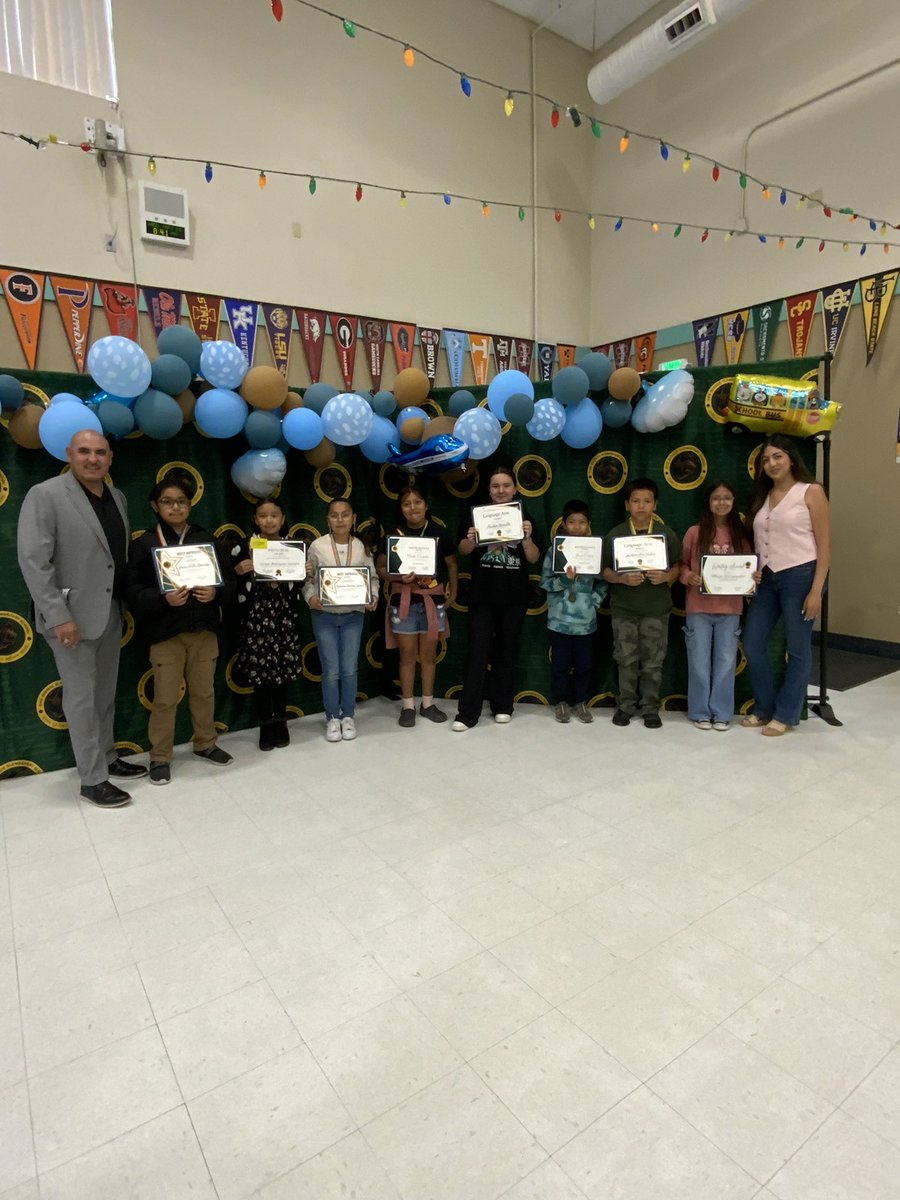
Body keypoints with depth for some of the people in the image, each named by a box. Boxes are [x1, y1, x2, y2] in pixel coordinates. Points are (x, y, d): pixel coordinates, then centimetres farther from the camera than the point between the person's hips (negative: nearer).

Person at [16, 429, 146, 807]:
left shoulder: (117, 498, 9)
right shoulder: (45, 495, -10)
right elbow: (32, 560, -15)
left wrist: (125, 604, 7)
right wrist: (58, 616, -19)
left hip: (109, 613, 6)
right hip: (71, 616, -6)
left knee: (105, 694, 16)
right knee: (81, 698, 2)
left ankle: (107, 758, 31)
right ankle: (92, 780, 12)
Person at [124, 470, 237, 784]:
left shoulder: (205, 539, 6)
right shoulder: (144, 544, -3)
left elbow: (230, 581, 6)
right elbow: (133, 592, -8)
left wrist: (216, 593, -14)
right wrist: (163, 599, -24)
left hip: (203, 631, 3)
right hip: (165, 634, -3)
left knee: (204, 693, 15)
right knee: (165, 698, 3)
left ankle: (205, 743, 33)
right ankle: (160, 757, 19)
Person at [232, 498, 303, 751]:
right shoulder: (244, 547, -1)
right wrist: (238, 571, -19)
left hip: (284, 616, 2)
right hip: (256, 617, -2)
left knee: (282, 670, 7)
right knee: (259, 672, 1)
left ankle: (280, 723, 22)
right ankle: (266, 726, 15)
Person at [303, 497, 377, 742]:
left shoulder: (362, 547, 1)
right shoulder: (318, 546, -4)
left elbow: (372, 578, 5)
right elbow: (308, 579, -1)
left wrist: (373, 597, -13)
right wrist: (311, 598, -19)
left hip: (353, 615, 1)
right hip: (324, 615, -1)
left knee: (349, 669, 6)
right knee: (331, 670, 3)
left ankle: (348, 716, 24)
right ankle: (332, 718, 21)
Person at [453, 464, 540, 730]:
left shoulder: (523, 517, 3)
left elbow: (533, 559, 0)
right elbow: (462, 551, 4)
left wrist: (527, 538, -19)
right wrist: (470, 540, -18)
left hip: (514, 597, 1)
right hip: (482, 596, -1)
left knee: (506, 651, 10)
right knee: (477, 652, -4)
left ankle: (502, 706, 22)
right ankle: (467, 713, 0)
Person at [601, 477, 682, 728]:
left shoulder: (667, 534, 2)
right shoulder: (615, 535, 1)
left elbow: (677, 568, 5)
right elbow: (605, 571, 1)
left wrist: (665, 577, -16)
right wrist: (622, 578, -18)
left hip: (656, 608, 0)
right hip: (624, 608, 0)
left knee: (653, 661, 6)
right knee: (626, 660, 6)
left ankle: (650, 708, 18)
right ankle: (625, 705, 20)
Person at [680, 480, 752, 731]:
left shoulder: (740, 534, 5)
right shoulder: (695, 532, -2)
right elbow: (681, 564, 3)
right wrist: (689, 577, -16)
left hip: (730, 609, 2)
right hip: (698, 608, -2)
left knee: (726, 661, 7)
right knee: (699, 662, 5)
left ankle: (721, 713, 19)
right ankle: (700, 712, 18)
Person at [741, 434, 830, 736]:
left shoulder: (811, 491, -2)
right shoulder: (762, 497, 14)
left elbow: (824, 544, -6)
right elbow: (758, 544, 13)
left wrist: (816, 589, -12)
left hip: (800, 576, -6)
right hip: (767, 579, 6)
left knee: (797, 649, 4)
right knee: (752, 644, 6)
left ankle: (785, 715, 17)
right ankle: (764, 708, 23)